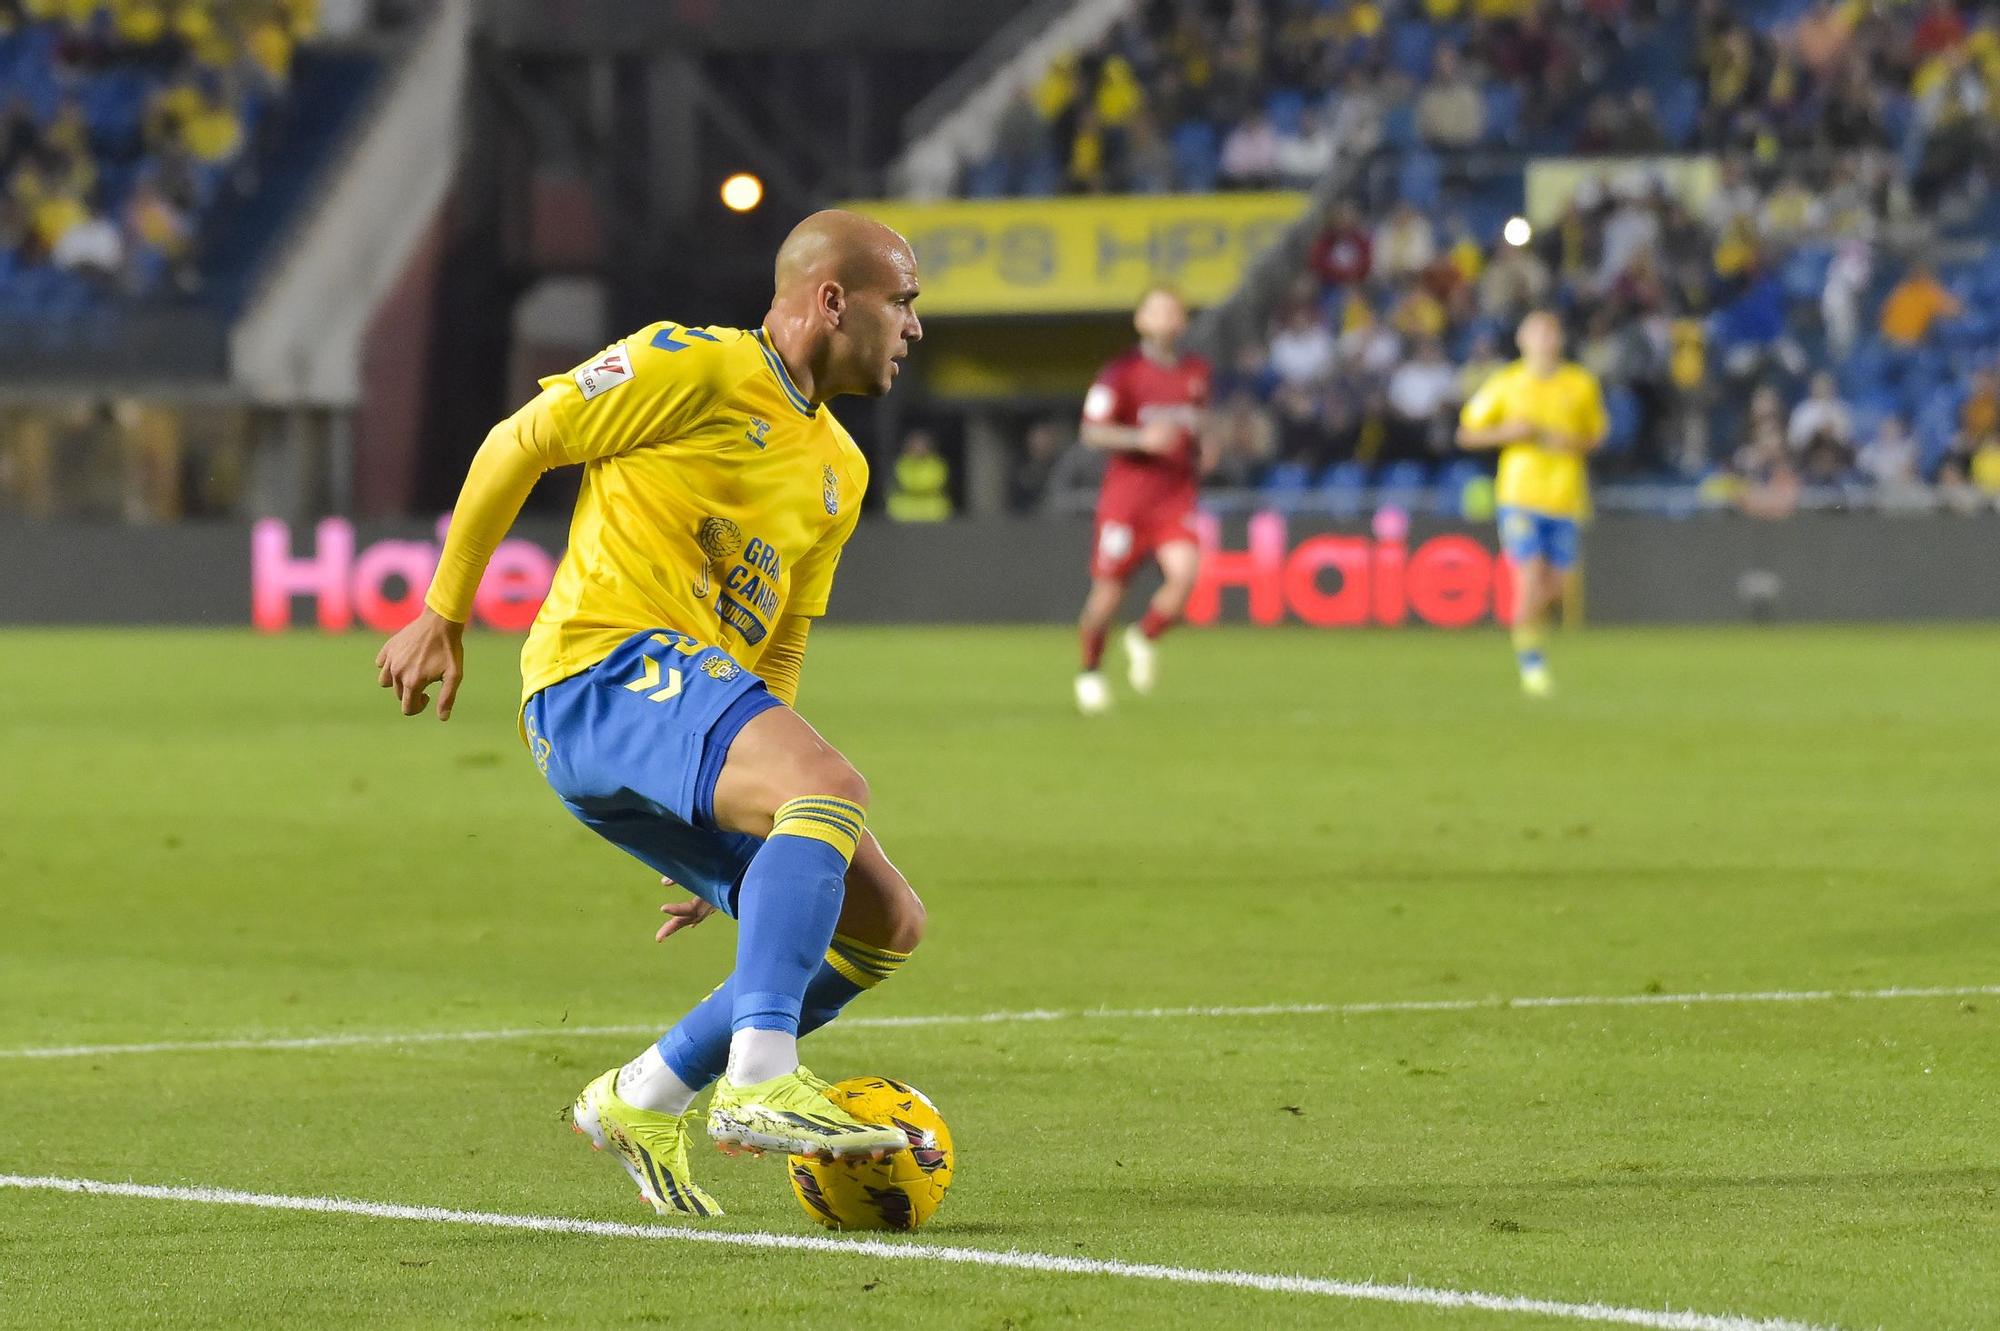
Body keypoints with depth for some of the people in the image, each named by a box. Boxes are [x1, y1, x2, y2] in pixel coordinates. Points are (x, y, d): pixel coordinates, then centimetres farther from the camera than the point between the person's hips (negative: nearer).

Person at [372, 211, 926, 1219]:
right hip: (606, 662, -9)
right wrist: (441, 616, 0)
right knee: (834, 789, -31)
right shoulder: (694, 366, -2)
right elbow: (517, 443, 1)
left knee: (883, 924, 4)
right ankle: (760, 1081, -42)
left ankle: (642, 1101, 12)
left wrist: (739, 839, 25)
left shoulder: (839, 473, 23)